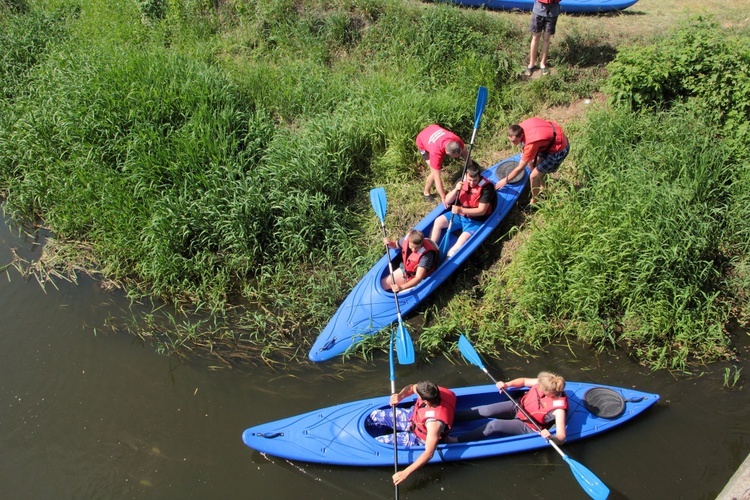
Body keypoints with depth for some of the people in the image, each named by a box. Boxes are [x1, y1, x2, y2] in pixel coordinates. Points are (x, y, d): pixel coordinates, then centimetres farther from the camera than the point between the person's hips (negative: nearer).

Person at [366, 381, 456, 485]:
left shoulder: (434, 422, -45)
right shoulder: (433, 390, -30)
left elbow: (429, 453, -41)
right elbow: (411, 388, -10)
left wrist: (405, 472, -42)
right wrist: (400, 396, -32)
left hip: (418, 438, -5)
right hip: (413, 415, 6)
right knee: (375, 416, 5)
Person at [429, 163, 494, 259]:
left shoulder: (486, 187, -22)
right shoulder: (462, 181, -6)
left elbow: (481, 211, -25)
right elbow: (447, 201, -4)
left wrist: (461, 210, -36)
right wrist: (456, 190, -24)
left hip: (476, 221, -6)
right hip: (459, 215, 6)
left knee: (462, 243, -28)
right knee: (438, 221, -8)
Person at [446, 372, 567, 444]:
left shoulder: (558, 408, -31)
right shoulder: (546, 384, -17)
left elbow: (561, 438, -32)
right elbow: (524, 381, -1)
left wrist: (550, 437, -53)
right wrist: (507, 384, -17)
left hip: (528, 427, -5)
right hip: (518, 407, 5)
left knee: (494, 425, -23)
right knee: (487, 410, -15)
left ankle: (458, 440, -15)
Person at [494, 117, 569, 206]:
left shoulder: (531, 143, -35)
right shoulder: (520, 127, -15)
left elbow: (520, 168, -23)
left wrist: (505, 180, -13)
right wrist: (525, 153, 8)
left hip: (559, 149, -8)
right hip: (556, 136, 9)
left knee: (533, 176, -7)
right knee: (531, 162, 21)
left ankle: (534, 203, 15)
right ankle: (542, 189, 39)